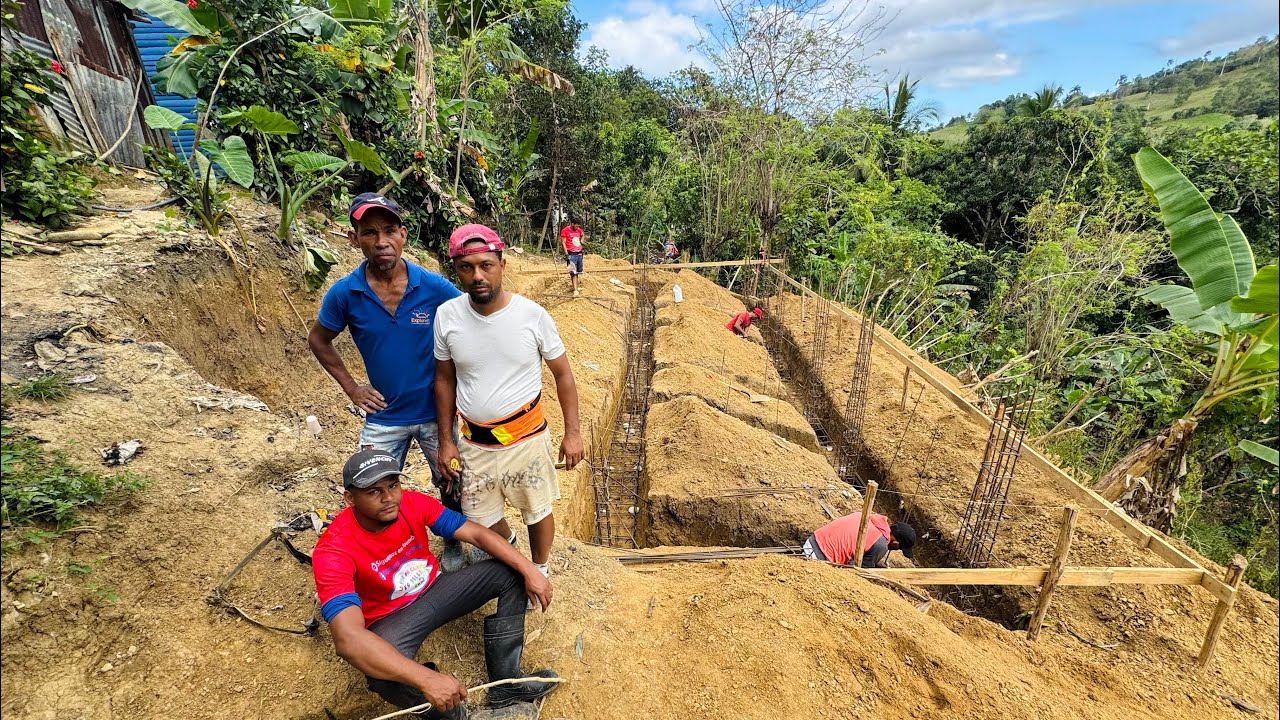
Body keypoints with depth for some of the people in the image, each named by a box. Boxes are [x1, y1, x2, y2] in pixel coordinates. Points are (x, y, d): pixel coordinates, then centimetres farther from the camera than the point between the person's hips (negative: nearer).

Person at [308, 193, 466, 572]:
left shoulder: (435, 287, -16)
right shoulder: (343, 293, -12)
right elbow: (319, 340, 7)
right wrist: (351, 387, -1)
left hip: (438, 411, -1)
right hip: (384, 416, 1)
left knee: (452, 486, 16)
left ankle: (452, 543, 45)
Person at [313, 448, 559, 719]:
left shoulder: (413, 503, -17)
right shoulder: (333, 551, -29)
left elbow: (476, 533, -13)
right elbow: (348, 639, -40)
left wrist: (529, 570, -22)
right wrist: (427, 679, -49)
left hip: (434, 589, 5)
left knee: (511, 573, -7)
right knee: (384, 673, -38)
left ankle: (506, 684, -4)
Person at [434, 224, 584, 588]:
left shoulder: (533, 315, -15)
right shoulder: (447, 316, -9)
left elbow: (562, 373, -4)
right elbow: (444, 379, 3)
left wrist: (572, 432, -6)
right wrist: (446, 440, 4)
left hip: (526, 438, -2)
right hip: (473, 442, 3)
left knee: (537, 511, 16)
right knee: (480, 520, 19)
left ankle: (538, 569, 46)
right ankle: (509, 542, 55)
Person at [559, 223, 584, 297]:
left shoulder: (579, 230, 10)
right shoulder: (565, 231, -7)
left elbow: (582, 235, 34)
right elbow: (563, 243, -9)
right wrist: (566, 254, -15)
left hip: (579, 254, 6)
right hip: (571, 254, -6)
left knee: (577, 272, 10)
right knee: (573, 273, -11)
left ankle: (576, 287, 21)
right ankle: (575, 290, -15)